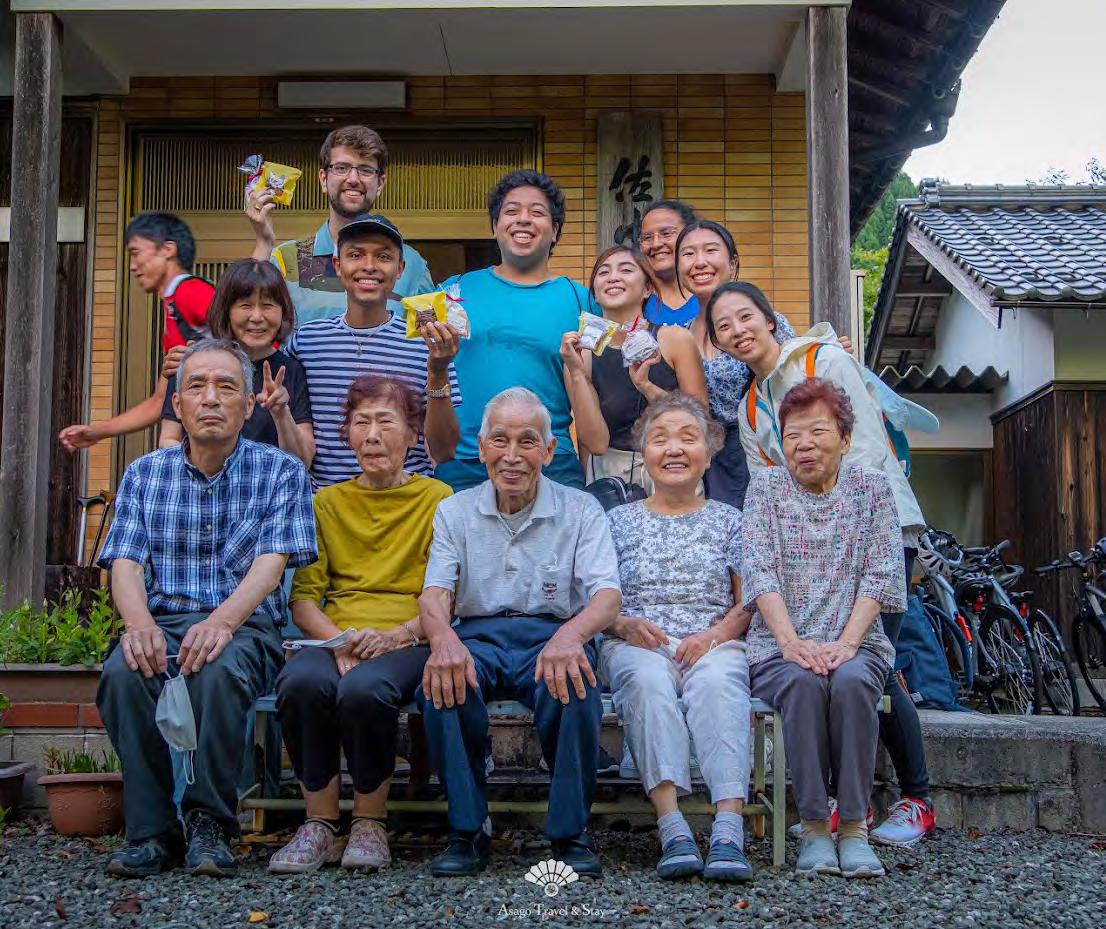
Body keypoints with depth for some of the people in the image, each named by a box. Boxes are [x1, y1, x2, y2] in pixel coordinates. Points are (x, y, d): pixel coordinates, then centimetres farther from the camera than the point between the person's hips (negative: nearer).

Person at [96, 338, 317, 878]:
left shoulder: (280, 472, 5)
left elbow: (271, 563, -7)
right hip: (161, 622, 2)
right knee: (122, 673, -31)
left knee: (218, 671, -36)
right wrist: (140, 623, -21)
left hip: (245, 626, -2)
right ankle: (149, 831, -18)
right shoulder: (144, 474, 14)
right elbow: (125, 564, 3)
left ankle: (209, 824, -19)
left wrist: (222, 620, -27)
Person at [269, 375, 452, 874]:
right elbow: (303, 596, 9)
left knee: (364, 688, -35)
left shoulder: (437, 499, 9)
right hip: (333, 637, 3)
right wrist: (339, 640, -11)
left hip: (407, 641, -2)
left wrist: (396, 635, -16)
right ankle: (321, 824, -13)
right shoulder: (327, 502, 18)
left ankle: (369, 824, -11)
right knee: (301, 681, -32)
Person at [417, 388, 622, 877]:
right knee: (441, 681, -33)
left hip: (553, 635, -1)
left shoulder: (580, 510, 7)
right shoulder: (455, 511, 12)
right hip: (479, 637, 1)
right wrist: (443, 638, -28)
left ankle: (571, 832, -14)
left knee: (571, 686, -35)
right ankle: (468, 830, -17)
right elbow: (434, 594, -1)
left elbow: (608, 595, -7)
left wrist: (570, 635, -32)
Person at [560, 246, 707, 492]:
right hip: (609, 476, 1)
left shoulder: (676, 340, -5)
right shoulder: (580, 354, -1)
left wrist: (647, 386, -17)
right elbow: (596, 443, -7)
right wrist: (576, 374, -15)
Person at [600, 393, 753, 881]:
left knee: (716, 682, -36)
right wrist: (626, 624, -9)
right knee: (648, 681, -36)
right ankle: (672, 827, -46)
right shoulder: (619, 521, 18)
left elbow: (749, 602, 10)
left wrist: (715, 634, -10)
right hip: (635, 645, 0)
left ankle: (728, 828, -49)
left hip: (714, 644, 0)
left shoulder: (728, 520, 18)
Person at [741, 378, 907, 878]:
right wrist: (791, 642, -19)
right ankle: (814, 828, -23)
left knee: (852, 682, -33)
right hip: (780, 647, 0)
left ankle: (853, 828, -23)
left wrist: (846, 642, -15)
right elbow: (759, 571, -3)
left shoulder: (872, 487, 10)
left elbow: (882, 574, 0)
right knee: (803, 683, -33)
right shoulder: (766, 485, 9)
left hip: (854, 643, 0)